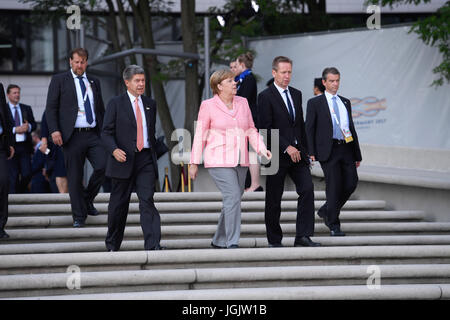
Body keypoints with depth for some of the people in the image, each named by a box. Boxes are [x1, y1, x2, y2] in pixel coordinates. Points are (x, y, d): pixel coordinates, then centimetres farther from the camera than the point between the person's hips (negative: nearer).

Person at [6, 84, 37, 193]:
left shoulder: (26, 108, 15)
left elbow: (34, 124, 13)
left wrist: (29, 127, -9)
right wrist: (15, 130, -16)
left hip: (25, 146, 3)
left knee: (27, 174, -2)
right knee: (13, 176, -2)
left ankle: (22, 190, 23)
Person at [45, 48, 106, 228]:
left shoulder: (94, 82, 17)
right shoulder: (59, 80, 5)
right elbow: (51, 107, -1)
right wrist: (54, 130, -13)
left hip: (93, 135, 3)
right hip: (73, 136, -3)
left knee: (103, 166, -15)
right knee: (74, 177, -1)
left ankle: (88, 199, 9)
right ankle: (79, 217, 8)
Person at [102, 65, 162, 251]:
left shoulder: (150, 104, 15)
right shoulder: (116, 104, 1)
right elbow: (106, 132, -4)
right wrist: (114, 150, -21)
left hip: (145, 160, 2)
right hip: (123, 160, -2)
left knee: (147, 201, -11)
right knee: (119, 204, 6)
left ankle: (153, 245, -17)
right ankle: (112, 245, 21)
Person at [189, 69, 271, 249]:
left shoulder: (242, 103, 10)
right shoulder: (208, 106, -4)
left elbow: (251, 130, 14)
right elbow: (200, 135, -1)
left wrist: (262, 149, -2)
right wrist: (194, 163, -1)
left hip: (240, 161, 6)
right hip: (219, 161, -6)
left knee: (233, 200, 8)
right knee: (233, 197, -18)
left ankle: (218, 241, 22)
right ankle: (232, 244, -16)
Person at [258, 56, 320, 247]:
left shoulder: (296, 94, 14)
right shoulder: (265, 97, -6)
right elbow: (266, 129, -13)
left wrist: (304, 150, 15)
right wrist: (286, 147, -18)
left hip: (297, 152, 5)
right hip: (277, 154, -5)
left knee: (307, 189, -11)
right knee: (274, 200, 1)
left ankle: (303, 236, -12)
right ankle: (274, 240, 13)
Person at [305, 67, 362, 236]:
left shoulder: (345, 102, 18)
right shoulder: (315, 103, 3)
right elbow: (309, 129, -1)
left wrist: (357, 154, 17)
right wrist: (311, 152, -12)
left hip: (346, 149, 5)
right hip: (328, 150, -5)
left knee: (351, 183, -2)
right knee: (334, 186, -7)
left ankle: (326, 211, 20)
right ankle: (334, 225, 2)